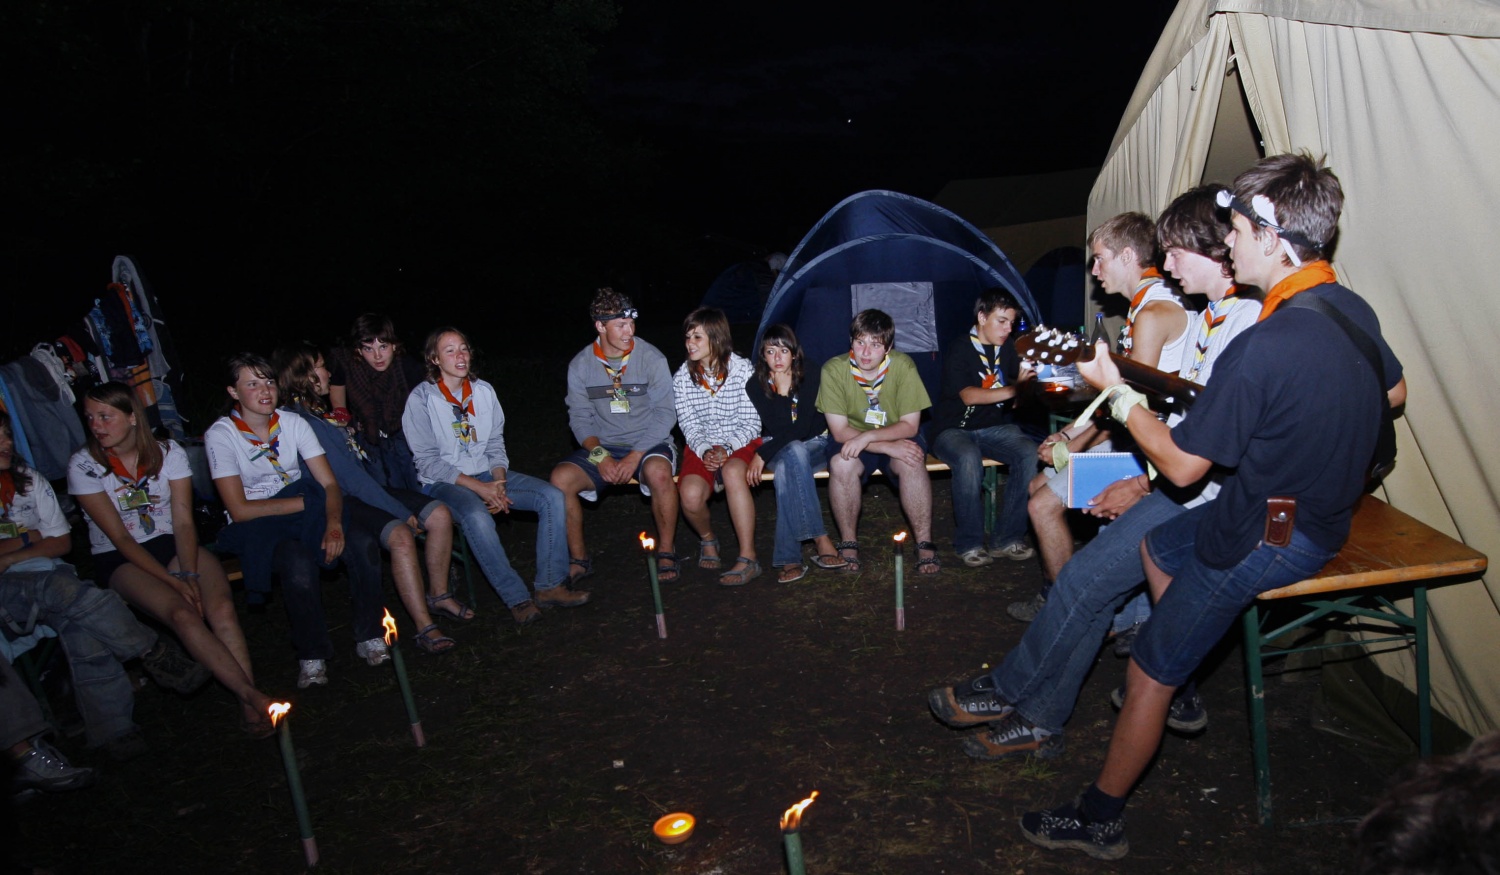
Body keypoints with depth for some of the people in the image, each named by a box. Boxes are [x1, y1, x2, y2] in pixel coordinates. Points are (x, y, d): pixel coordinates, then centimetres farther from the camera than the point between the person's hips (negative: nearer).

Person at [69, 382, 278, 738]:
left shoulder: (169, 452, 0)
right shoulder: (84, 465, -6)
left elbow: (183, 522, -4)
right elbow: (120, 537, -10)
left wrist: (189, 574, -20)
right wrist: (173, 580, -18)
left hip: (172, 545, 2)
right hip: (120, 560, -2)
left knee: (221, 607, -28)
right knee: (183, 614, -31)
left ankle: (248, 706, -32)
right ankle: (253, 696, -33)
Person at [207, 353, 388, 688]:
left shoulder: (293, 422, 2)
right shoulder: (221, 435, -9)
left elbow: (329, 484, -4)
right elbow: (239, 510, -14)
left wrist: (334, 523, -24)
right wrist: (305, 502, -15)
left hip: (306, 512, 4)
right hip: (257, 526, -4)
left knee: (363, 545, -26)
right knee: (300, 563, -36)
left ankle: (369, 636, -8)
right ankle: (312, 655, -16)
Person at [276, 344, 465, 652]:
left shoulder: (323, 412, 14)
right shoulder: (298, 421, -16)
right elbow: (349, 478, -19)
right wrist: (400, 511, -17)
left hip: (364, 491, 9)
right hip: (340, 502, -9)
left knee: (440, 514, -4)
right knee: (401, 535, -31)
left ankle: (438, 593, 11)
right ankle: (425, 628, -27)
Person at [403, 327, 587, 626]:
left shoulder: (484, 391, 6)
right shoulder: (421, 398, -9)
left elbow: (496, 444, 10)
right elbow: (427, 460, -12)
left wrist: (498, 483, -9)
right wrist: (477, 487, -20)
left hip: (487, 475, 6)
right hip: (443, 483, -6)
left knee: (552, 497, -13)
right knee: (477, 516, -38)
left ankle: (550, 585, -11)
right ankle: (518, 599, -27)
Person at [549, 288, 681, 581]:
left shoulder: (651, 358, -7)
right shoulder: (580, 365, 0)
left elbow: (665, 413, -10)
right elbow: (580, 418, 1)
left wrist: (635, 456, -20)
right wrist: (601, 456, -17)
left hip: (648, 445, -2)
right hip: (602, 446, 3)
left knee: (658, 472, -36)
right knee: (561, 477, -23)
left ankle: (666, 550, -13)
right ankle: (579, 559, -4)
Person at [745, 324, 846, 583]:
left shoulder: (811, 378, -10)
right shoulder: (755, 386, -4)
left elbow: (801, 429, -20)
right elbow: (776, 429, -15)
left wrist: (763, 454, -26)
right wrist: (782, 390, -19)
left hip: (816, 445, -1)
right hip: (778, 450, 1)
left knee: (784, 468, -36)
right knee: (795, 452, -38)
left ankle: (788, 555, -36)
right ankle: (820, 541, -41)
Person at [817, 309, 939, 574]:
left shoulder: (903, 365, -17)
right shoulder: (834, 370, -18)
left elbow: (909, 425, -15)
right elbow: (839, 431, -18)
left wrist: (867, 436, -31)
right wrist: (887, 446, -30)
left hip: (897, 438, 0)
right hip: (853, 442, 0)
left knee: (911, 462, -32)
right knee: (841, 464, -33)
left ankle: (925, 543, -17)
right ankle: (848, 543, -15)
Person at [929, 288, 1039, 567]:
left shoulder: (1006, 348, 10)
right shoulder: (959, 350, -7)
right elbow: (968, 396, -18)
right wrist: (1012, 390, -29)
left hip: (994, 428, 5)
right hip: (954, 429, -5)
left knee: (1030, 453, -26)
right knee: (968, 460, -38)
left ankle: (1008, 539, -17)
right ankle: (969, 544, -21)